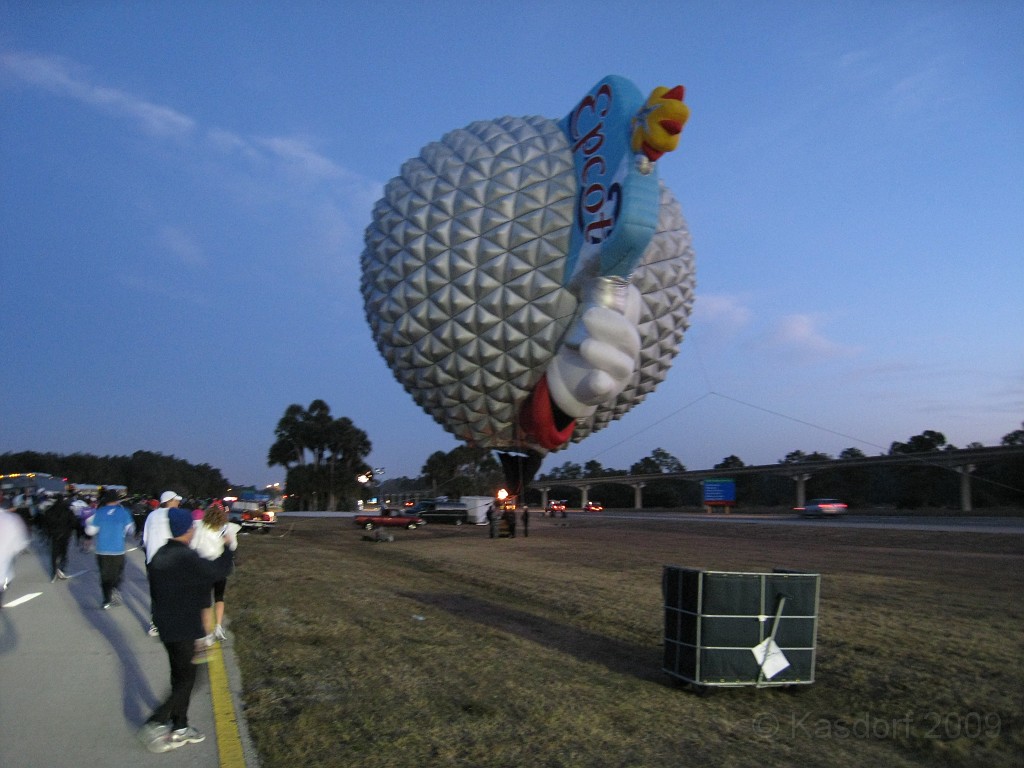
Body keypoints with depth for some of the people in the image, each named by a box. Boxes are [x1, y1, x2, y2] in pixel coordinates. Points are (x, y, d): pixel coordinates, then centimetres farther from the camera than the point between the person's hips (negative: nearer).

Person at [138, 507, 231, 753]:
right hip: (183, 629, -9)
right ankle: (156, 723, 0)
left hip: (165, 626, 9)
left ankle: (180, 728, 25)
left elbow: (154, 591, 13)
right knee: (186, 680, 4)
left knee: (179, 676, 18)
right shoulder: (187, 558, -24)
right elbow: (219, 571, -15)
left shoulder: (159, 555, 4)